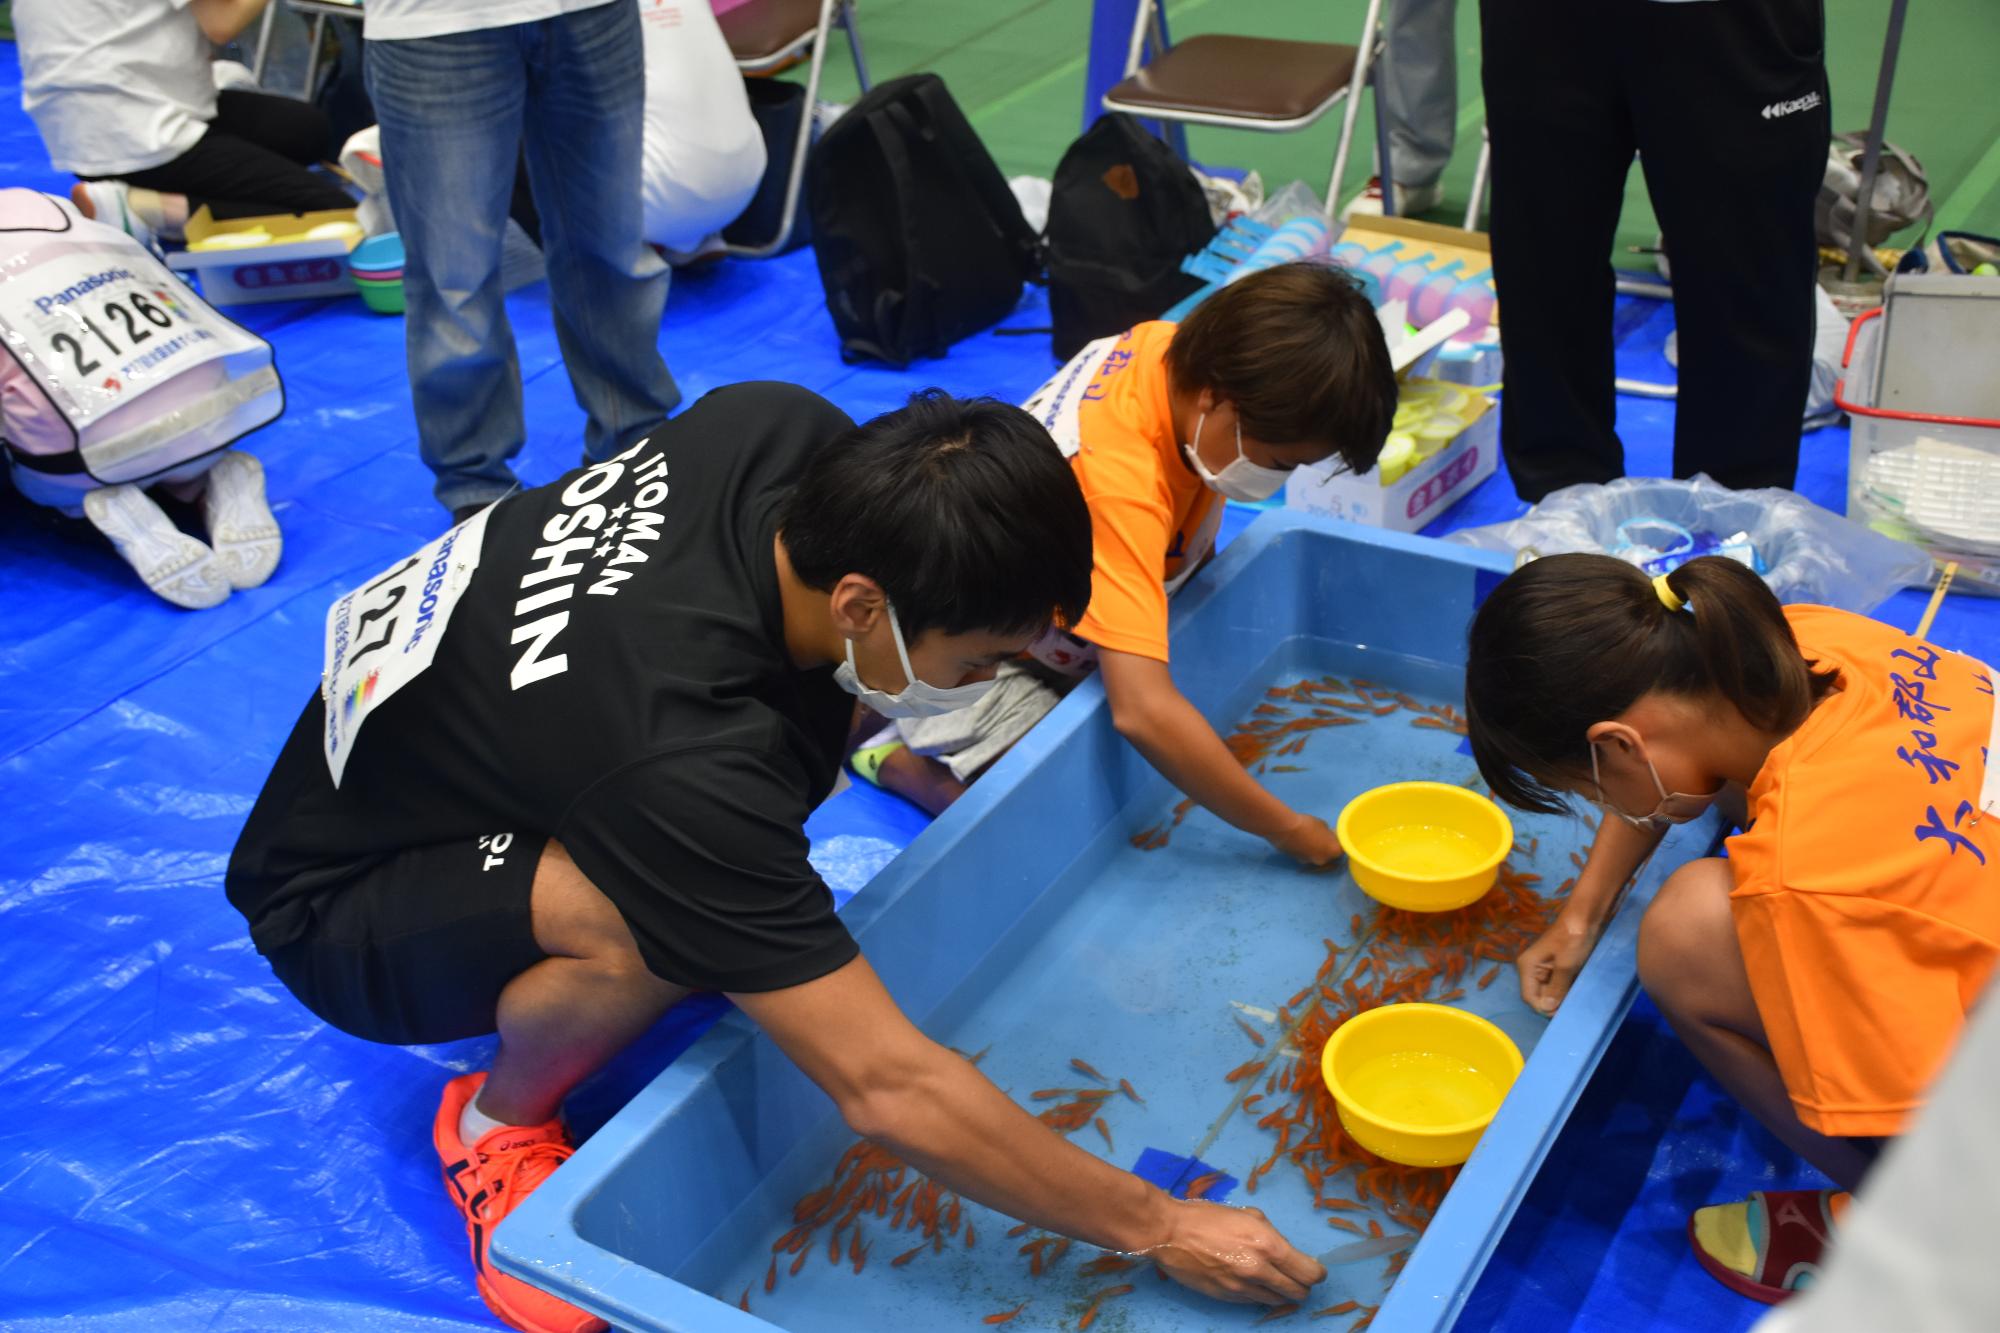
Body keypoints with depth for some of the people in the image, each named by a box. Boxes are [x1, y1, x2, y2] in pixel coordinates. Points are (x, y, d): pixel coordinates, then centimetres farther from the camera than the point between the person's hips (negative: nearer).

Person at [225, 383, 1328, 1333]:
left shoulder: (787, 431, -20)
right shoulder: (687, 762, -40)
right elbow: (889, 1090, -33)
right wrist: (1155, 1229, -24)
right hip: (332, 902, -7)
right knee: (642, 933, -35)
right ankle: (497, 1122, -3)